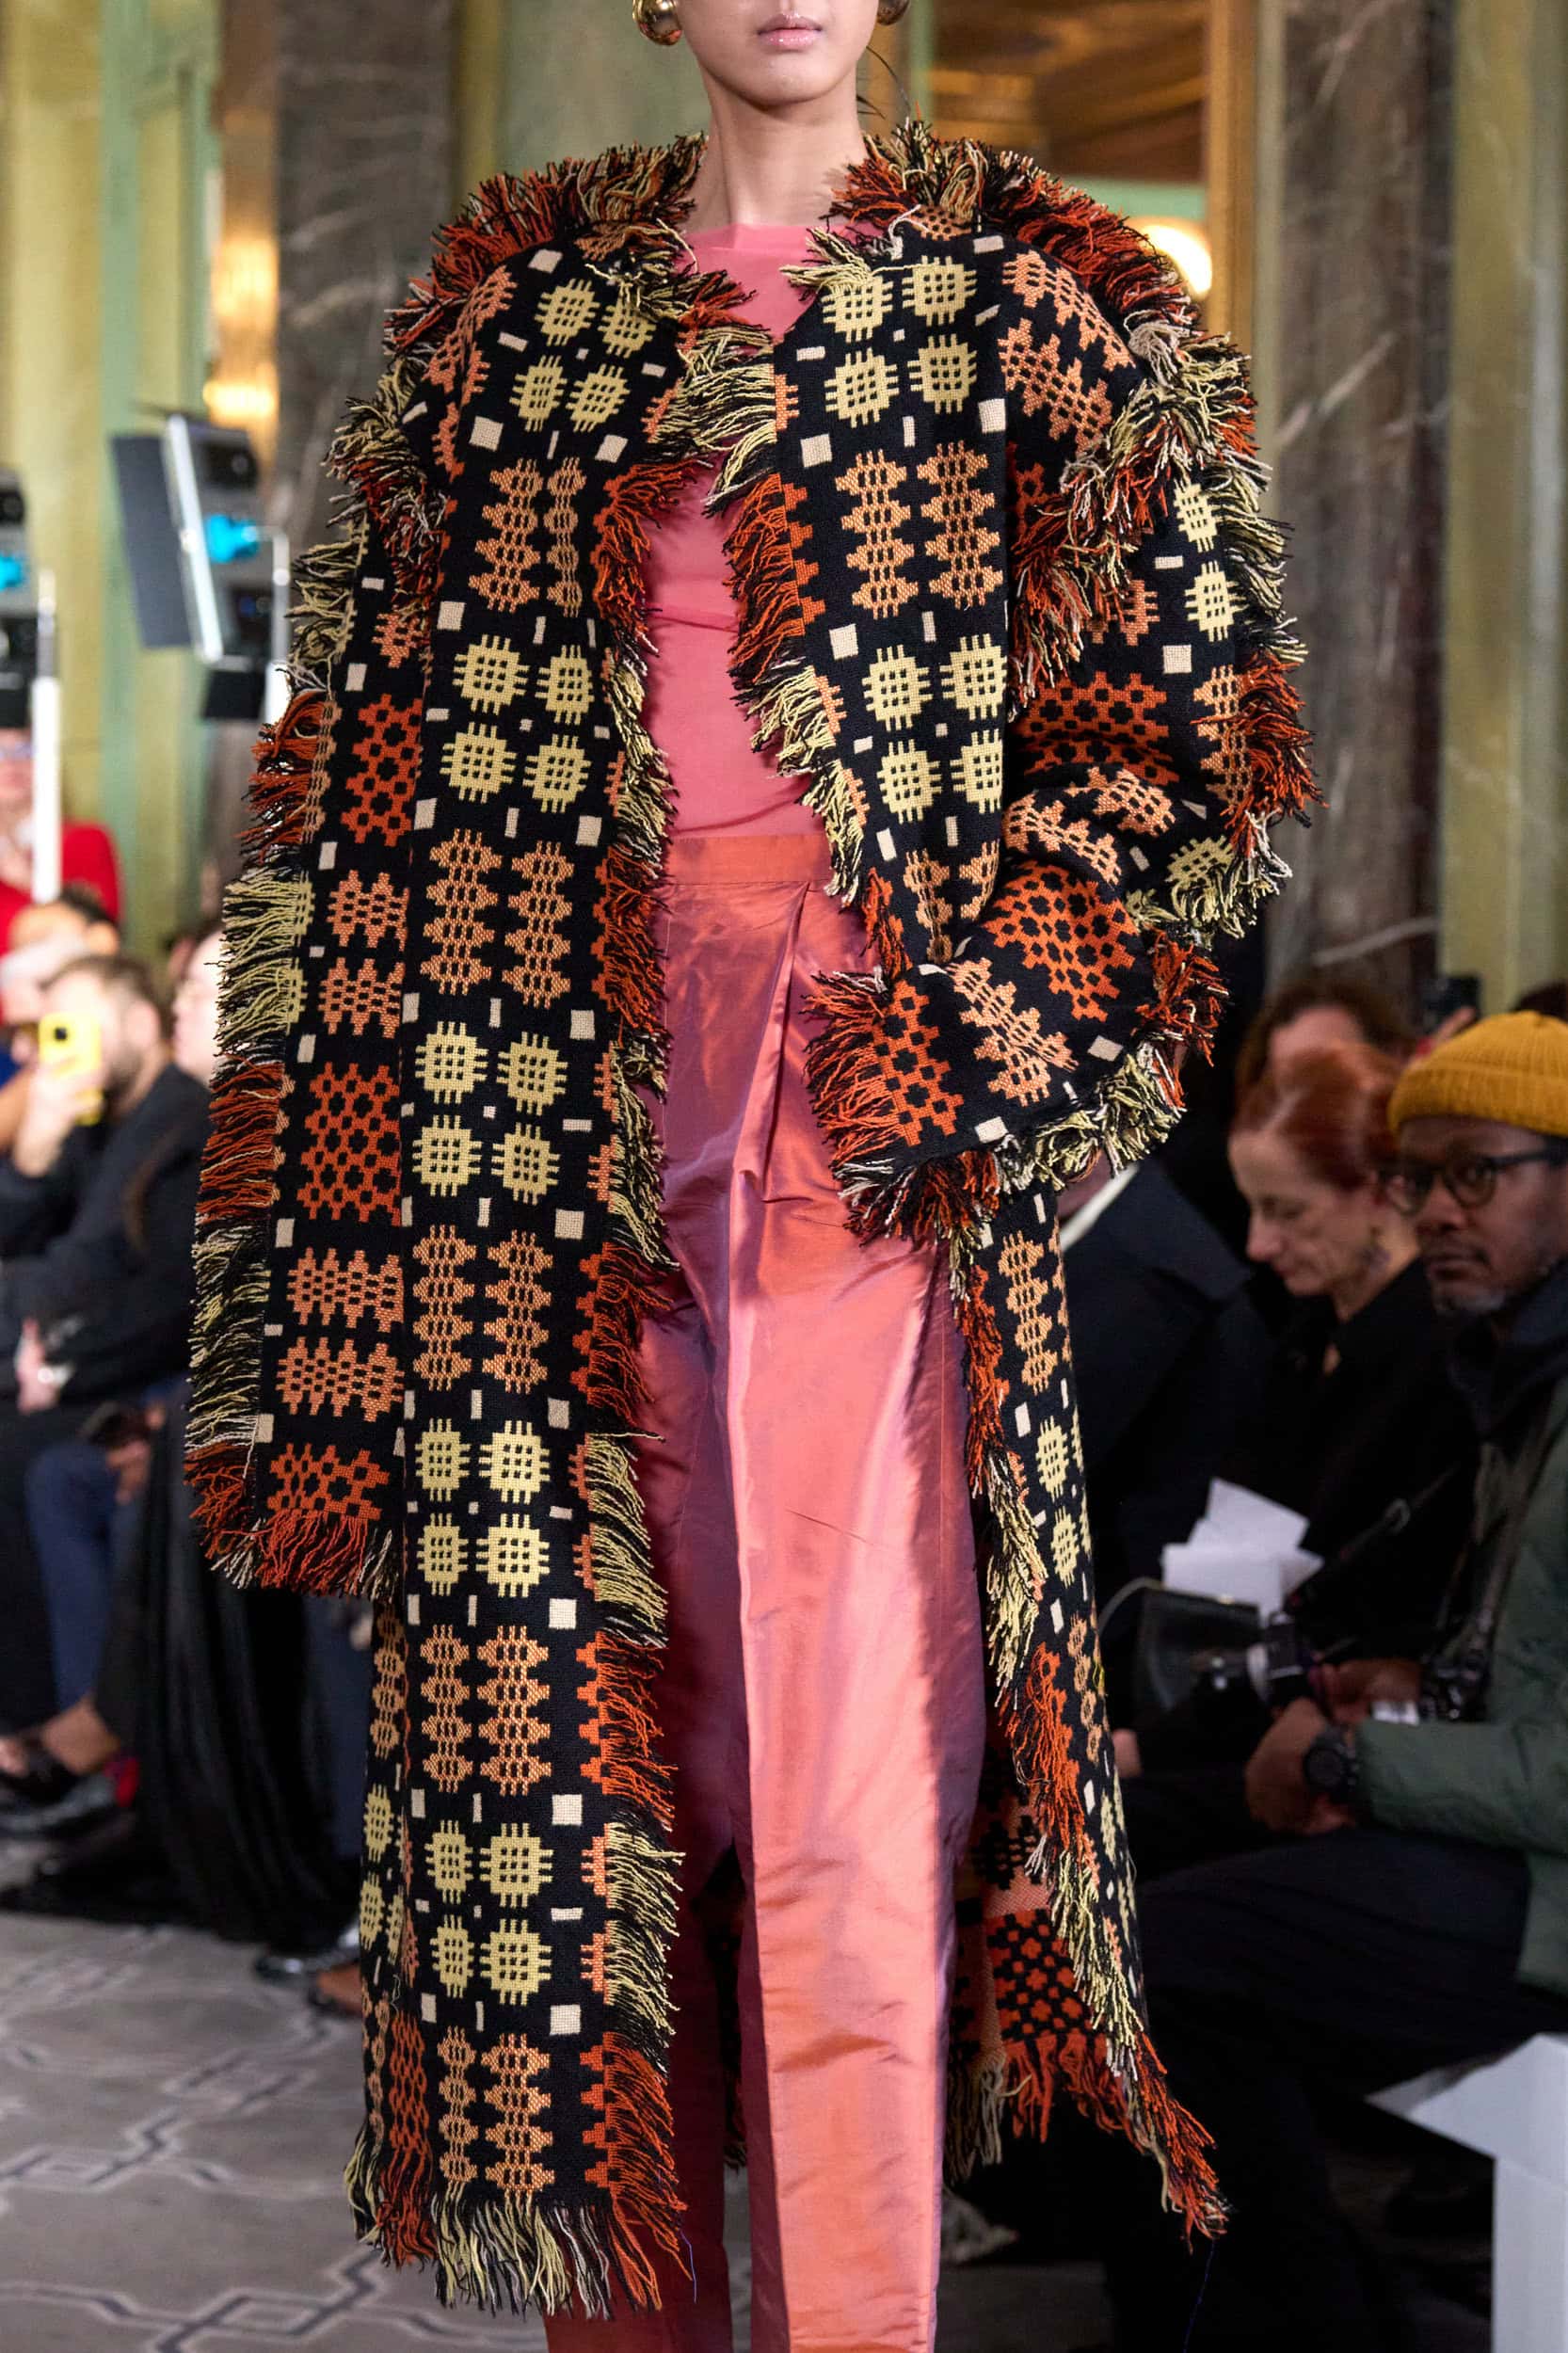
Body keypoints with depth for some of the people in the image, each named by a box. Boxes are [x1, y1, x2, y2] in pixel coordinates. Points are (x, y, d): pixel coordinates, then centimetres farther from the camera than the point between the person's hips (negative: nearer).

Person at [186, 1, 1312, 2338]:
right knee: (571, 1682, 4)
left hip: (851, 1059, -3)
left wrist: (965, 1026, -8)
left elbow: (1182, 686, 0)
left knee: (841, 1754, -9)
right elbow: (391, 714, 14)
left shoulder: (1022, 290, 6)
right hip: (561, 1070, 3)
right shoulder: (520, 288, 14)